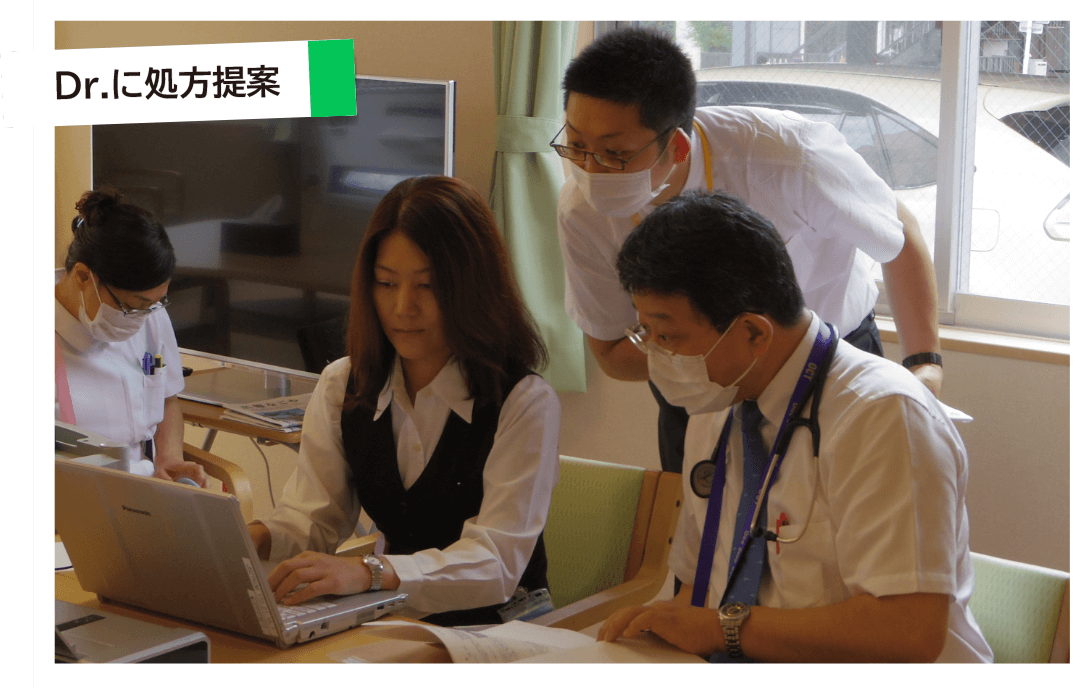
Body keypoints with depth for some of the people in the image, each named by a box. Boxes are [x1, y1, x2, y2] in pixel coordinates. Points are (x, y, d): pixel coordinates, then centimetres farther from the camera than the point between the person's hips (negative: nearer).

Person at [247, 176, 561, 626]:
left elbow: (497, 562, -22)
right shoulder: (341, 387, 6)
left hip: (498, 625, -6)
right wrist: (258, 537, -20)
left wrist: (369, 572, -37)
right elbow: (313, 517, 5)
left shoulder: (525, 402, -13)